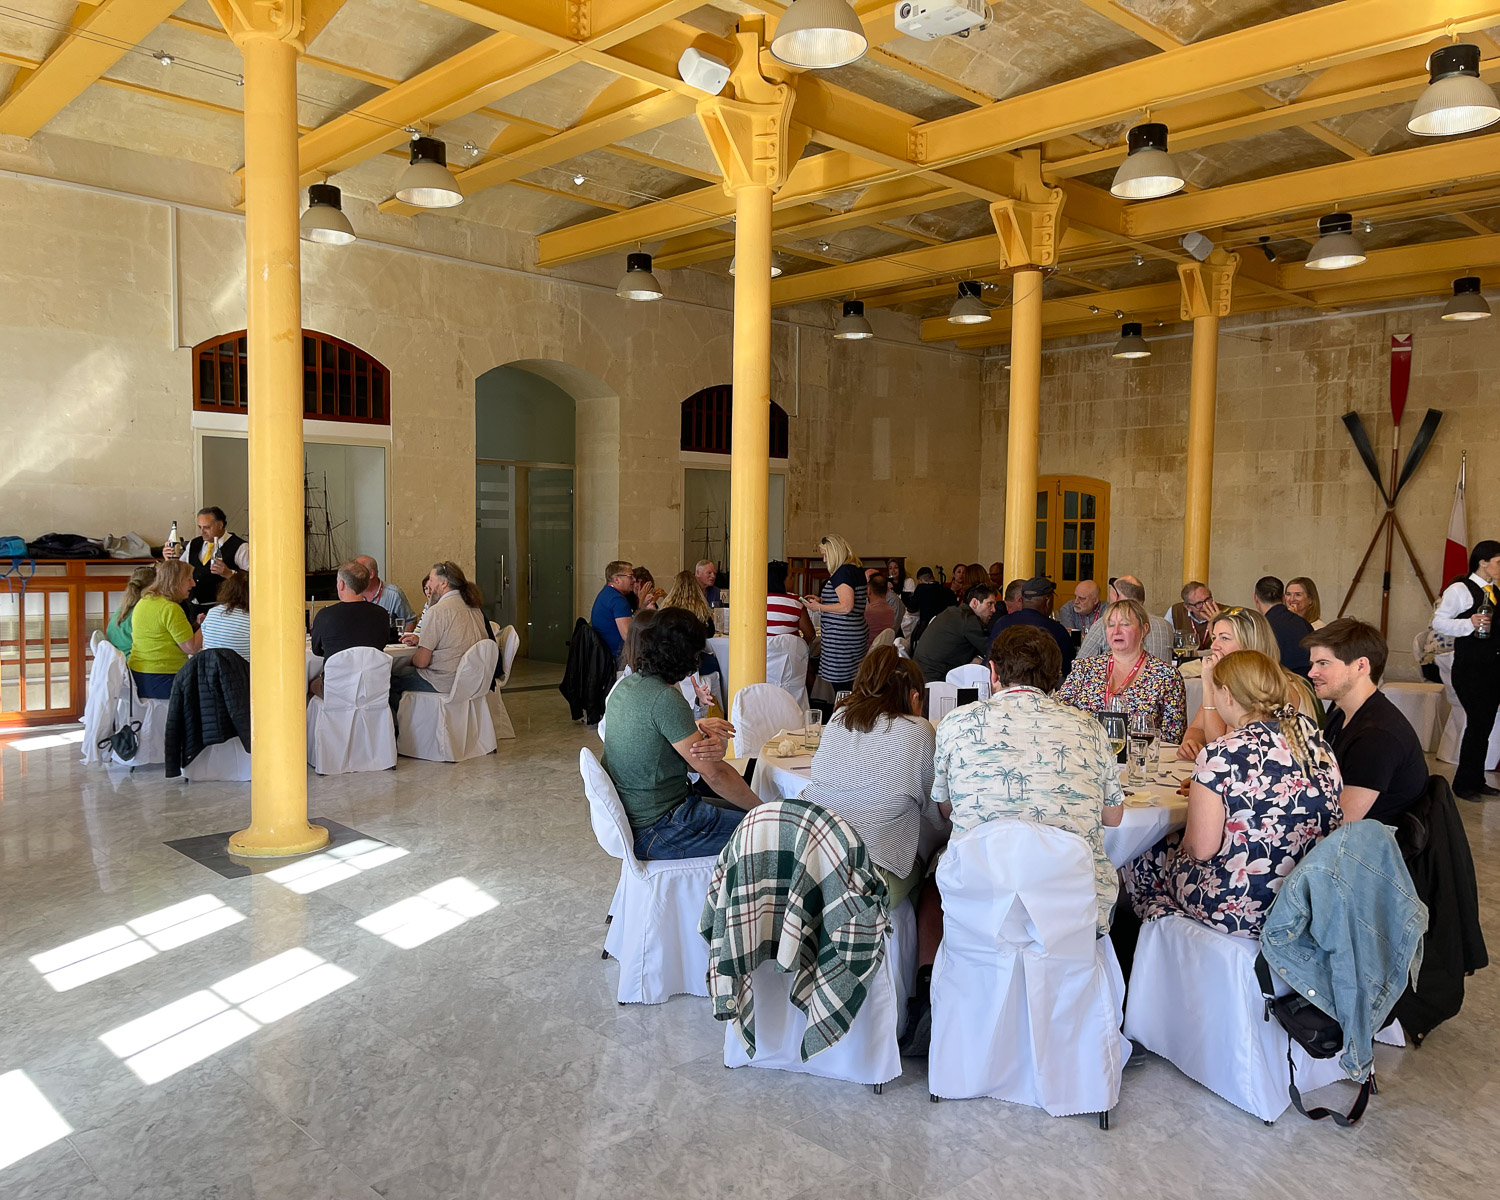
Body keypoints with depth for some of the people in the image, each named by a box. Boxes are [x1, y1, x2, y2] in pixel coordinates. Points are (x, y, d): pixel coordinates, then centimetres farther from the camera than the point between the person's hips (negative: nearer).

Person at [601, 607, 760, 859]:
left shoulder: (625, 685, 3)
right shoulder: (665, 699, -24)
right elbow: (713, 773, -20)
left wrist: (696, 728, -12)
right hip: (656, 833, -10)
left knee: (738, 807, 20)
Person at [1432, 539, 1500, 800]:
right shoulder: (1459, 590, -7)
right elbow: (1438, 622, -11)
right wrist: (1469, 623, -22)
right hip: (1470, 667, -7)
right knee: (1478, 722, -9)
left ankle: (1477, 781, 20)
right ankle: (1463, 783, 2)